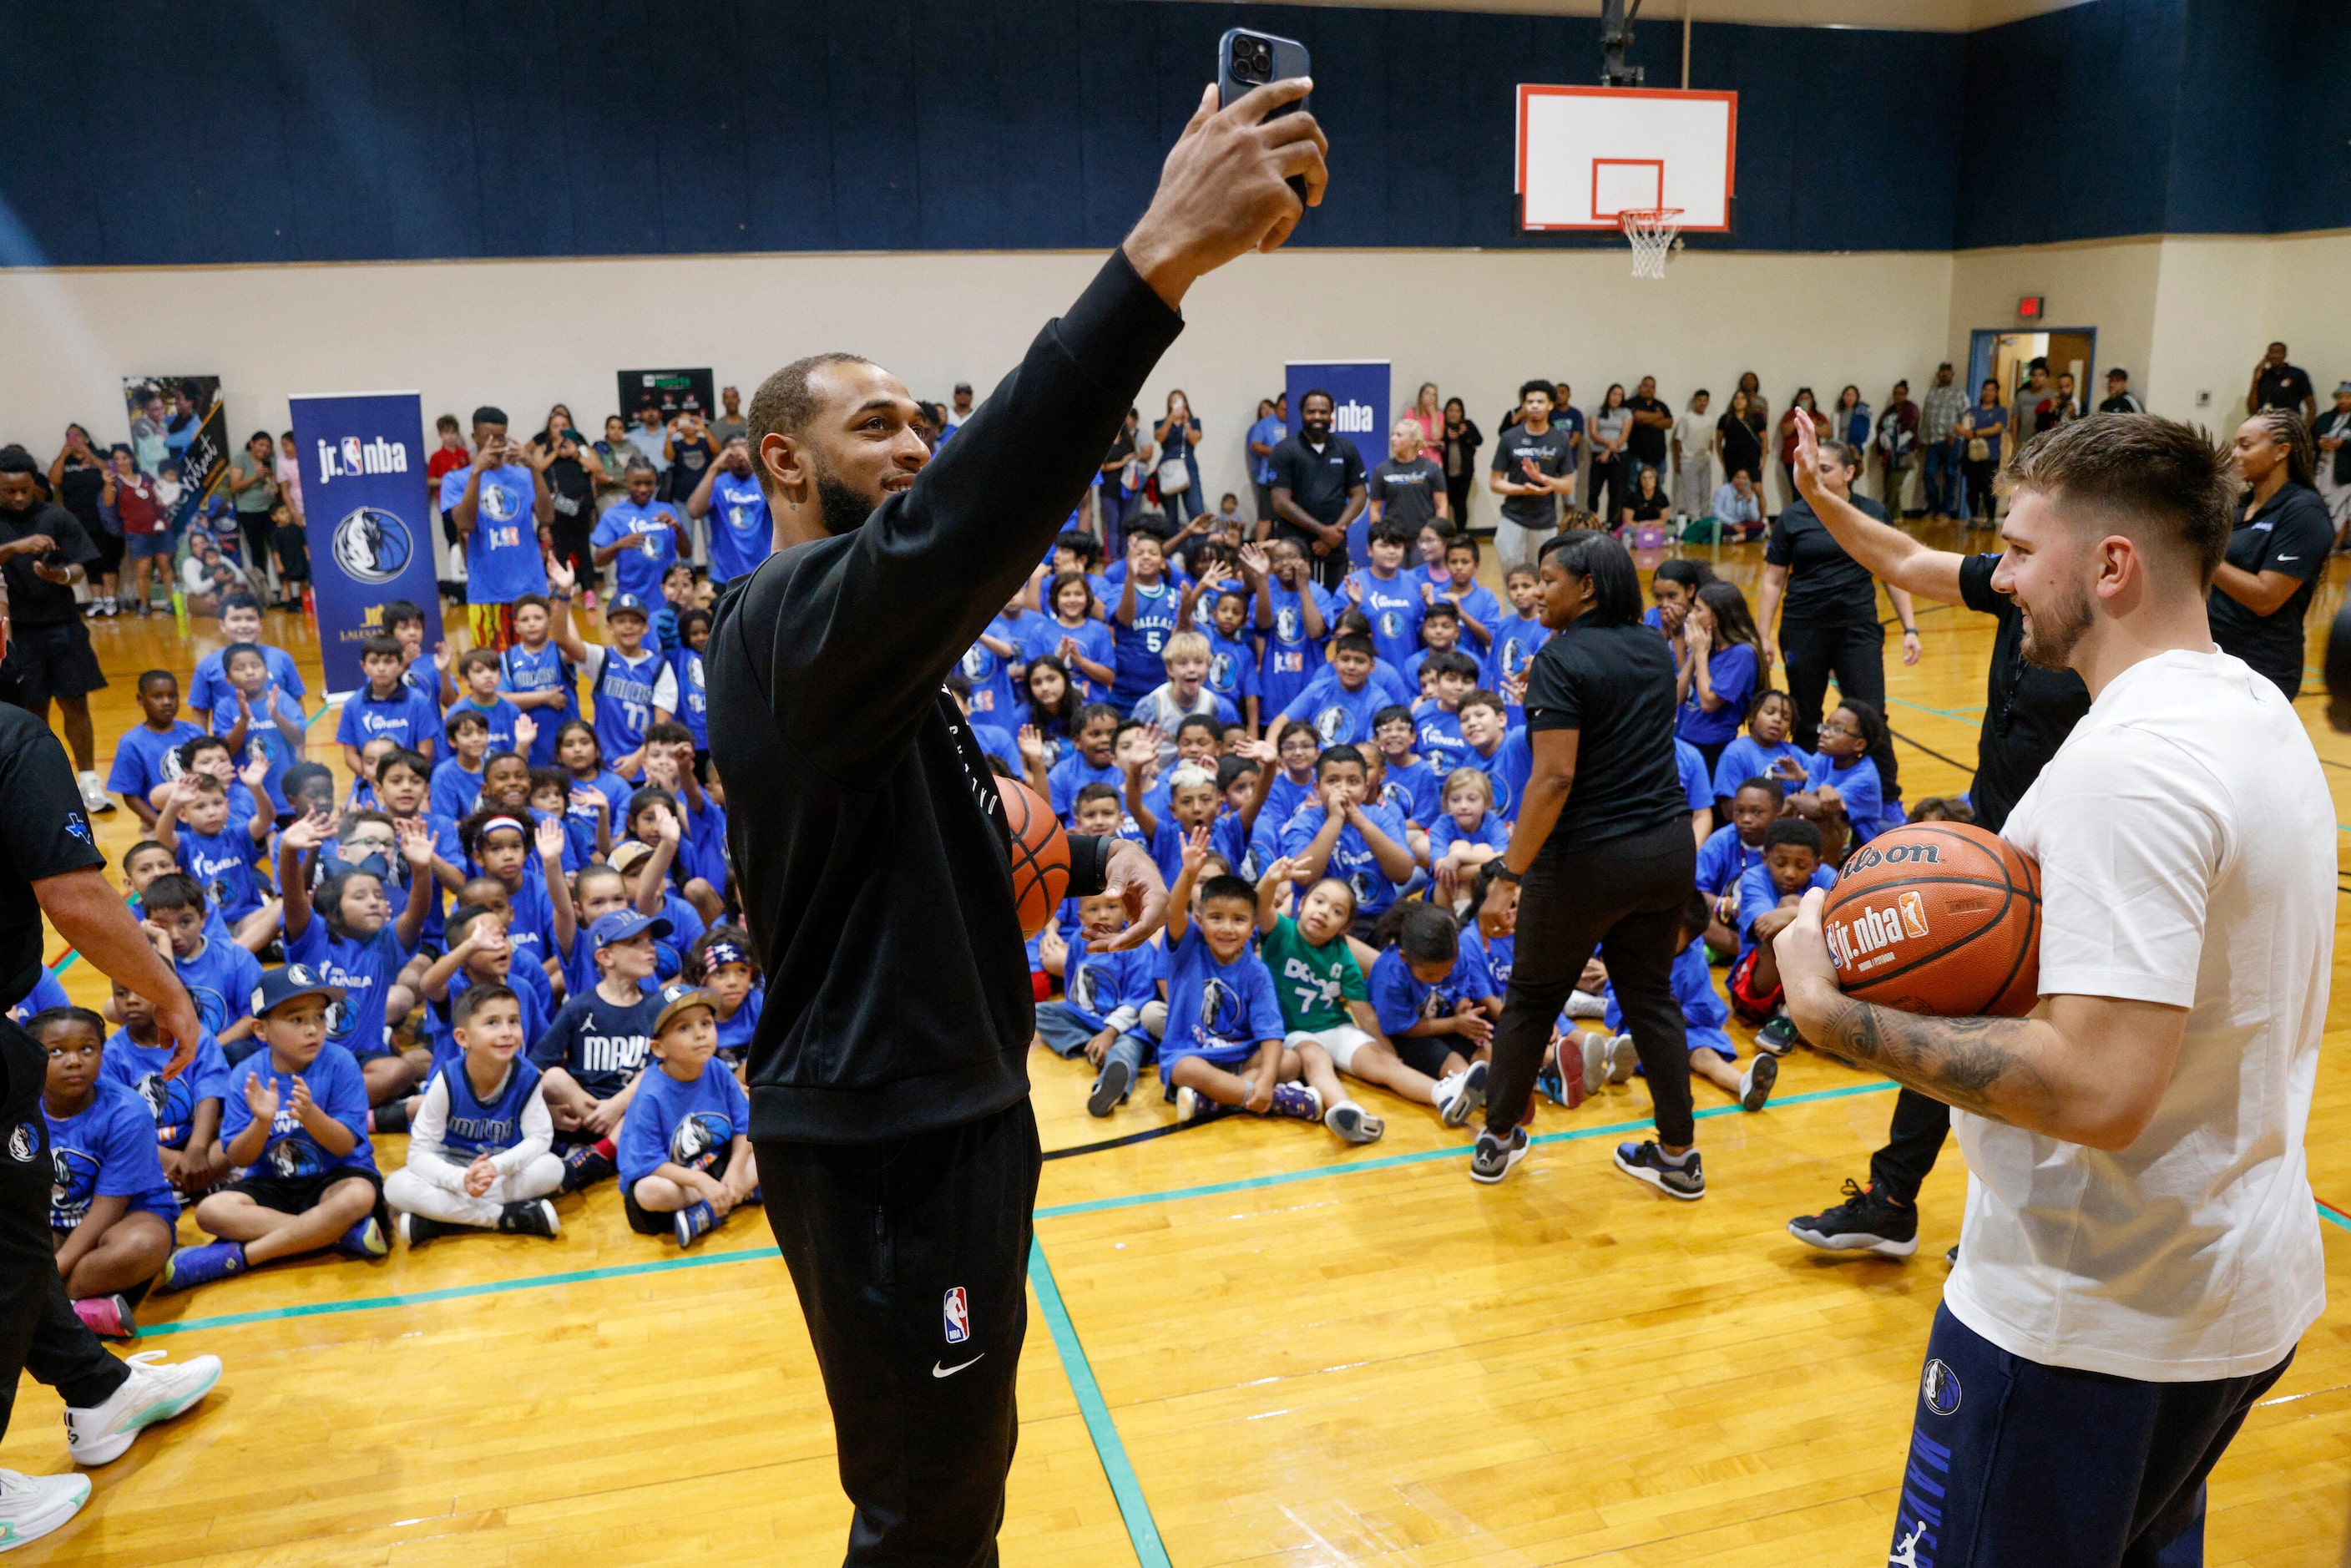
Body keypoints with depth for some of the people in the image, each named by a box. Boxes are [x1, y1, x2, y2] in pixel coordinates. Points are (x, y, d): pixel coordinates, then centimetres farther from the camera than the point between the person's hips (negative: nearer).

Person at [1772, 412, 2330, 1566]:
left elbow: (2100, 1091, -33)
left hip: (2097, 1318, -10)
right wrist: (2032, 935, 7)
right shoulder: (2254, 709, 6)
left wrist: (1835, 1014, -26)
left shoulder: (2126, 762, -26)